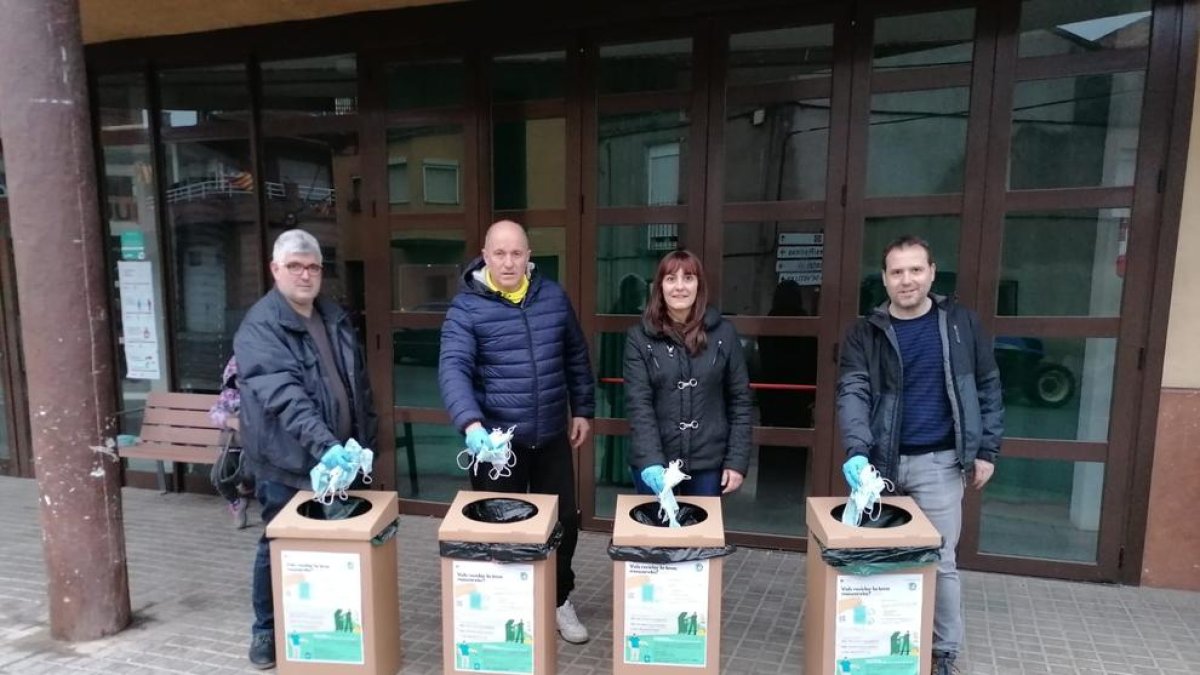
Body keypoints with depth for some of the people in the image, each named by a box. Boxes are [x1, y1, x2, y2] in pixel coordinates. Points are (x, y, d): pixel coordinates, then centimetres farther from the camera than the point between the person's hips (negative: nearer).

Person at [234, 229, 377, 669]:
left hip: (338, 458, 6)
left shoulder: (336, 318, 8)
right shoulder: (260, 327, -14)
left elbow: (359, 384, 15)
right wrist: (324, 444, -39)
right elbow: (283, 396, -28)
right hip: (287, 462, -6)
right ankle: (267, 629, 31)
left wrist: (366, 441, 11)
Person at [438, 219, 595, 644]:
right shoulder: (467, 306, -10)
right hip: (496, 438, -3)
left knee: (564, 520, 14)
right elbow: (453, 368, -22)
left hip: (551, 437, 4)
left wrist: (583, 409, 11)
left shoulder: (553, 296, 3)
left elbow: (576, 357, 12)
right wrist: (470, 423, -36)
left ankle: (560, 600, 37)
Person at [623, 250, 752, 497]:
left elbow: (739, 400, 3)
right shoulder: (639, 336, -4)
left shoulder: (723, 333, 0)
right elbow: (638, 404, -10)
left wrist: (737, 460, -3)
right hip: (654, 461, -1)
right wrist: (651, 462, -22)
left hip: (708, 462, 1)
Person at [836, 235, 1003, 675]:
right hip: (881, 461, 1)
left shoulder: (960, 323, 0)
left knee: (940, 561, 6)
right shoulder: (865, 334, -3)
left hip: (937, 461, -1)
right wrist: (857, 451, -29)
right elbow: (852, 393, -14)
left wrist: (987, 450, 1)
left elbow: (987, 387, 5)